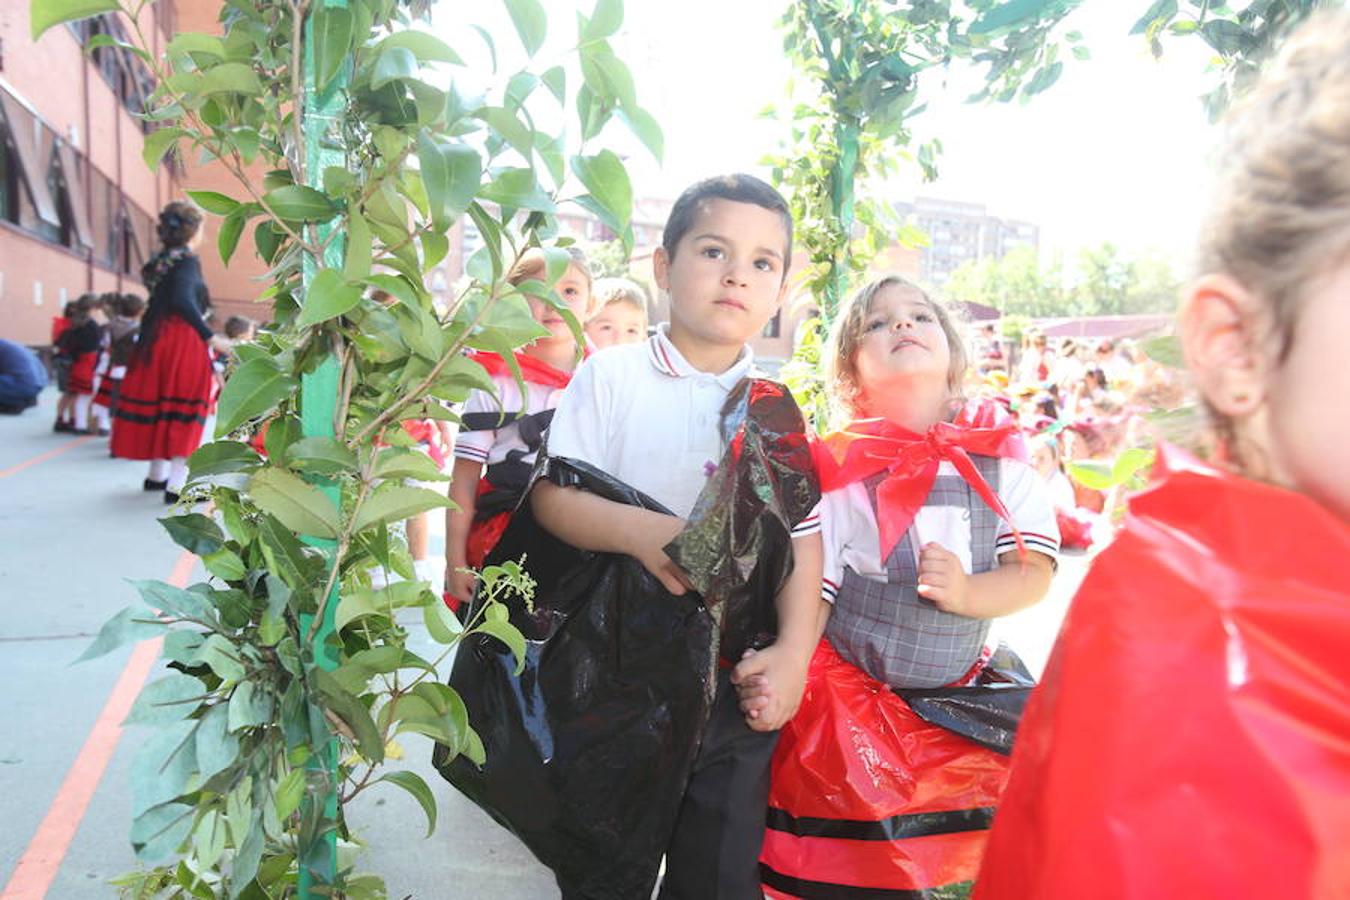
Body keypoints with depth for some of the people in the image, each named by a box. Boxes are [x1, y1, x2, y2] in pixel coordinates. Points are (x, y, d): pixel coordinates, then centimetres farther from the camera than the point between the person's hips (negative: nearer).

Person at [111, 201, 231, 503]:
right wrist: (210, 337, -26)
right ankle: (177, 485, -7)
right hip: (183, 342, -8)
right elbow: (183, 300, -24)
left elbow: (159, 302, 14)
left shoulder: (160, 260, 14)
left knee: (159, 404, 17)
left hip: (154, 341, 8)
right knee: (186, 409, -4)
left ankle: (157, 474, 30)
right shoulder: (187, 259, -10)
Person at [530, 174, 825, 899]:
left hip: (737, 675, 2)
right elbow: (551, 495, -9)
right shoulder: (612, 376, -4)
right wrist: (637, 530, -26)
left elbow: (804, 537, 1)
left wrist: (794, 650, -10)